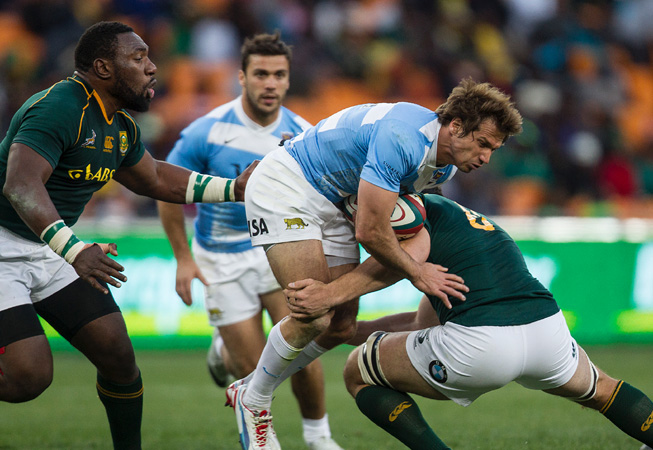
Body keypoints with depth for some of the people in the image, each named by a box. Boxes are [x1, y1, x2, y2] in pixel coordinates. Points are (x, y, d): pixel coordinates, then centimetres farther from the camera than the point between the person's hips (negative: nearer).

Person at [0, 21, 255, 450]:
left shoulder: (122, 127, 8)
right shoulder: (58, 108, -23)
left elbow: (154, 178, 27)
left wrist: (233, 188, 21)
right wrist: (73, 250, -48)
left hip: (50, 249, 9)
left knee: (118, 355, 1)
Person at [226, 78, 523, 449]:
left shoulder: (445, 166, -2)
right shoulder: (403, 139, -33)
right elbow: (371, 233, -30)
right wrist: (417, 273, -17)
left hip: (331, 207, 10)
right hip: (284, 188, -9)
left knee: (342, 327, 3)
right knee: (313, 317, -18)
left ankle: (252, 387, 22)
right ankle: (252, 401, 5)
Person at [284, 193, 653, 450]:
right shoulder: (462, 217, 37)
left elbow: (411, 252, -13)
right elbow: (426, 321, 40)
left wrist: (332, 293, -14)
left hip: (479, 344, -7)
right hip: (549, 329, 8)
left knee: (358, 373, 15)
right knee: (597, 389, 40)